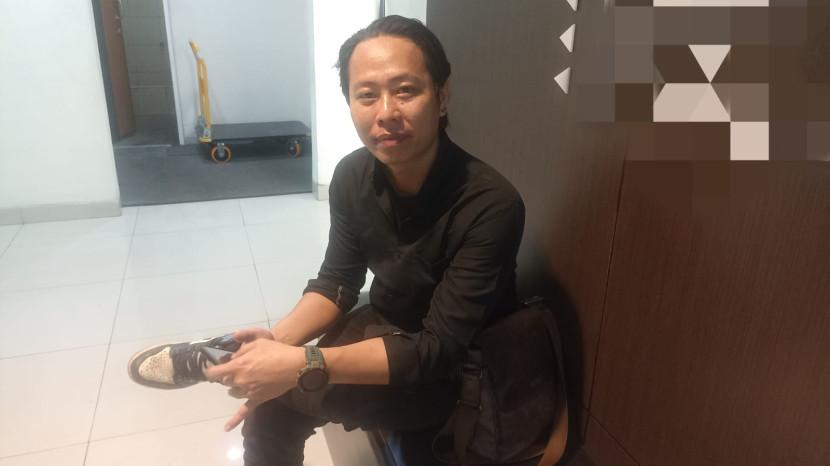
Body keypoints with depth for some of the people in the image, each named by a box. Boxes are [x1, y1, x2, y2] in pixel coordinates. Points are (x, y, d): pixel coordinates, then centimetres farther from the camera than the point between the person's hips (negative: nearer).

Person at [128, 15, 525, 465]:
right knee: (268, 403, -11)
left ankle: (214, 360, 2)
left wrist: (302, 364, -37)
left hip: (454, 373, -4)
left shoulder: (490, 205, -30)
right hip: (383, 328, 4)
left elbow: (437, 349, -30)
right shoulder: (352, 176, -10)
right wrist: (280, 339, -22)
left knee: (286, 386, -23)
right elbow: (337, 281, -2)